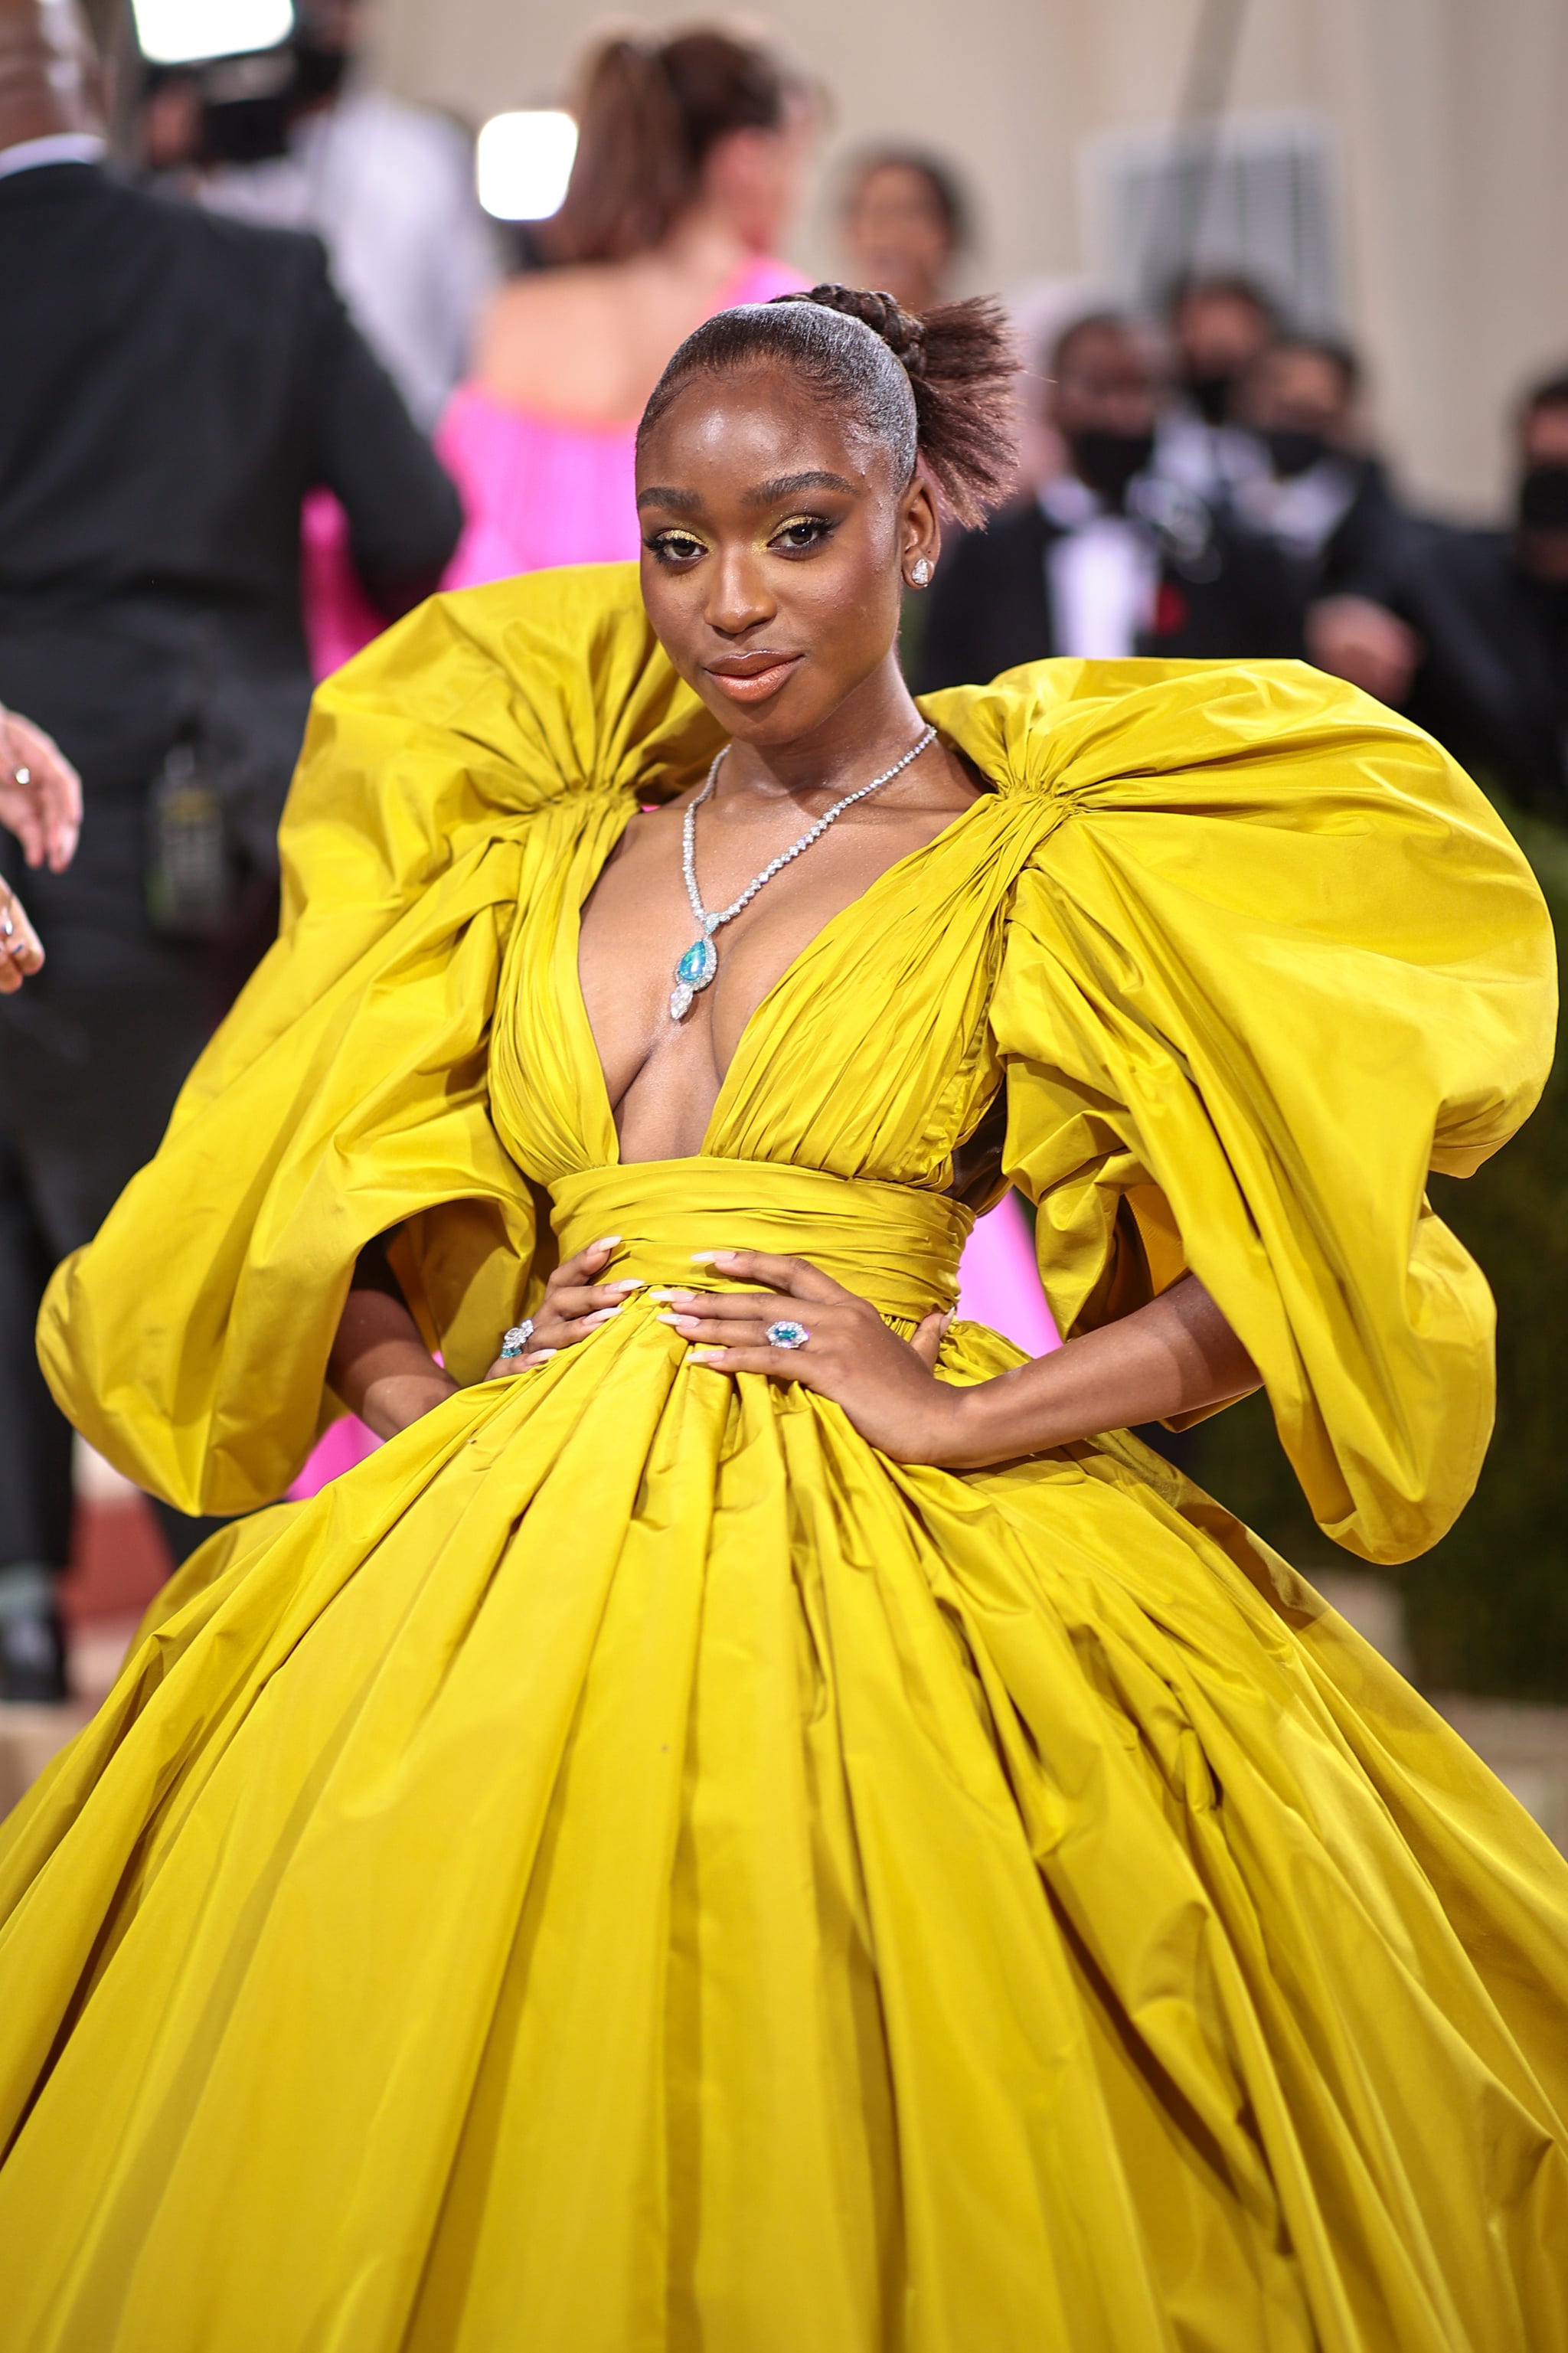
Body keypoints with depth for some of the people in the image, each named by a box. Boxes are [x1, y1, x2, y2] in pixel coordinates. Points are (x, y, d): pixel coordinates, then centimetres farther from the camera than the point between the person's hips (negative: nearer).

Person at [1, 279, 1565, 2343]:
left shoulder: (1039, 880, 3)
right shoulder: (544, 857, 17)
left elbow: (1311, 1257, -4)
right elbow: (319, 1223, 22)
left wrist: (965, 1413, -12)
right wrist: (427, 1394, 2)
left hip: (867, 1561, -4)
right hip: (509, 1548, 4)